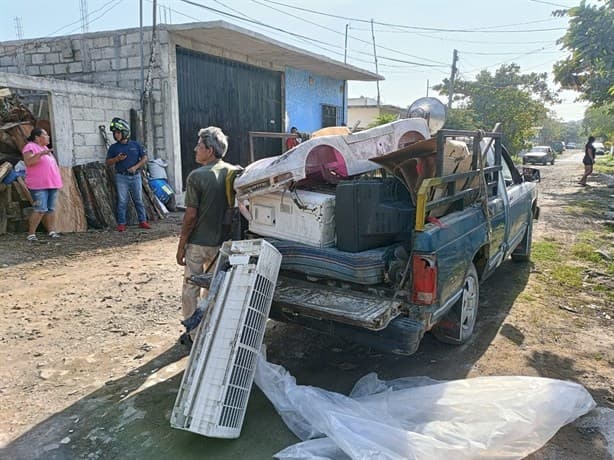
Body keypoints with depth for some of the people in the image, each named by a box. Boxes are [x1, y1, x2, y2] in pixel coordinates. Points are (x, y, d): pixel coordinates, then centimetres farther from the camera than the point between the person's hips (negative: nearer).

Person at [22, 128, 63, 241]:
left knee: (51, 209, 5)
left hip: (51, 184, 8)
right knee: (40, 209, -13)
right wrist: (40, 154, -30)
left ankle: (52, 231, 8)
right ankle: (31, 234, -7)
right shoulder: (30, 147, -5)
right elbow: (28, 162, -20)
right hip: (39, 185, -8)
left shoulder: (45, 148, 21)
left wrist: (57, 182, 22)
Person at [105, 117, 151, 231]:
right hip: (121, 177, 0)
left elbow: (145, 158, 4)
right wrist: (117, 159, -10)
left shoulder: (135, 145, 5)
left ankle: (142, 221, 13)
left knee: (139, 200, 5)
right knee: (122, 201, -1)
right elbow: (108, 162, 9)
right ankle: (121, 224, 5)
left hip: (135, 176, 1)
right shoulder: (113, 147, 5)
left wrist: (135, 167, -9)